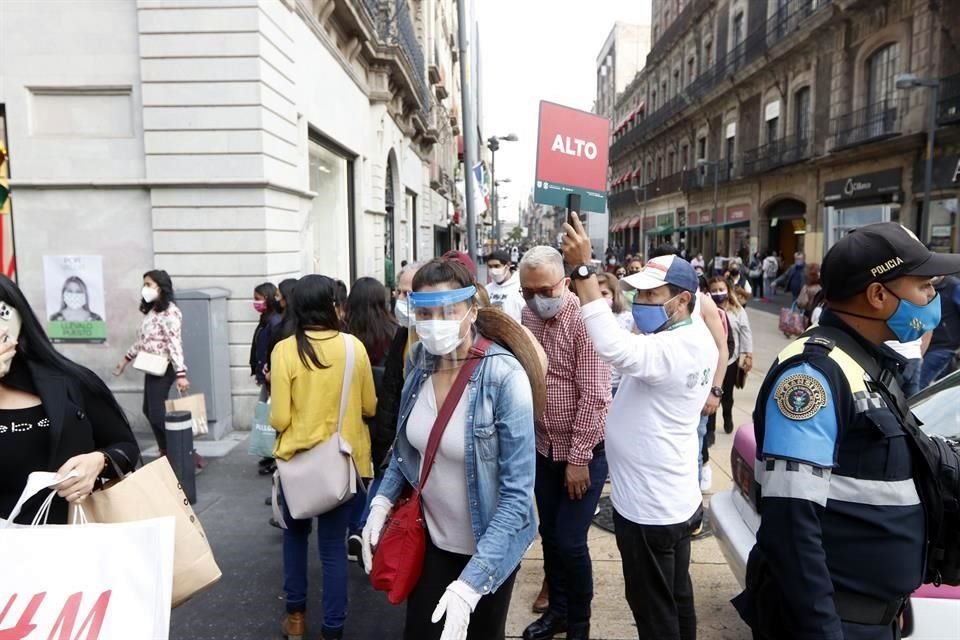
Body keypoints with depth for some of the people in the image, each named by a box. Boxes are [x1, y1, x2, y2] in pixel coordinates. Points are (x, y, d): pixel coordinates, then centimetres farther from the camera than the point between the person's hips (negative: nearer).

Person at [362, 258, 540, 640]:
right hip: (431, 539, 4)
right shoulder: (420, 363, -9)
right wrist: (382, 501, -5)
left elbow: (517, 492, -25)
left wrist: (471, 581, -29)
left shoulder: (504, 376, -25)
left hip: (487, 547, -4)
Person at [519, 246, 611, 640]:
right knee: (549, 535, 17)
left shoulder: (584, 320, -20)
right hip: (544, 448, 6)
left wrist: (579, 457, -18)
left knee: (570, 541, 1)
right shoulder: (528, 317, 1)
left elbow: (594, 396, -20)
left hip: (584, 450, -6)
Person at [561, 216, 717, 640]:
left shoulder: (679, 348, -30)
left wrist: (582, 269, -44)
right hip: (672, 499, 10)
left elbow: (615, 348, -45)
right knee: (676, 597, 26)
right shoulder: (688, 339, 5)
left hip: (649, 508, -10)